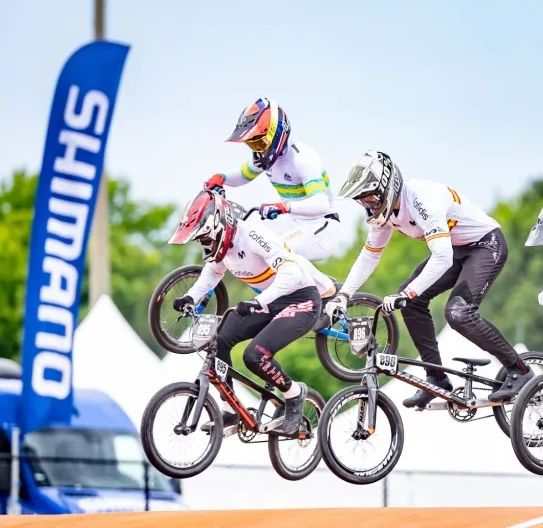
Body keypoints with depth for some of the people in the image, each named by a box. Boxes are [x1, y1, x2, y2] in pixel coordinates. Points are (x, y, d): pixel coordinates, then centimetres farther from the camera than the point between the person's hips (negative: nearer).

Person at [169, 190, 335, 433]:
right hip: (269, 302, 9)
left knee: (255, 355, -25)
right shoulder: (220, 242, -2)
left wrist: (258, 302, -48)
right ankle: (230, 410, 5)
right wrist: (190, 297, 4)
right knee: (217, 340, -6)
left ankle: (294, 393, 2)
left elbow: (291, 273, -38)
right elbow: (212, 272, 21)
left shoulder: (251, 234, -27)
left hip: (301, 299, -9)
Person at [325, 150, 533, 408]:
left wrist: (405, 294, -42)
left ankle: (518, 370, -11)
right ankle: (437, 378, 3)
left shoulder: (421, 199, -32)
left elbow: (442, 258, -39)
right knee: (412, 301, -6)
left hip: (487, 244, -9)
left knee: (459, 313, -25)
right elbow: (369, 256, 7)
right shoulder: (384, 208, -5)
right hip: (455, 250, 9)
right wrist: (342, 296, -2)